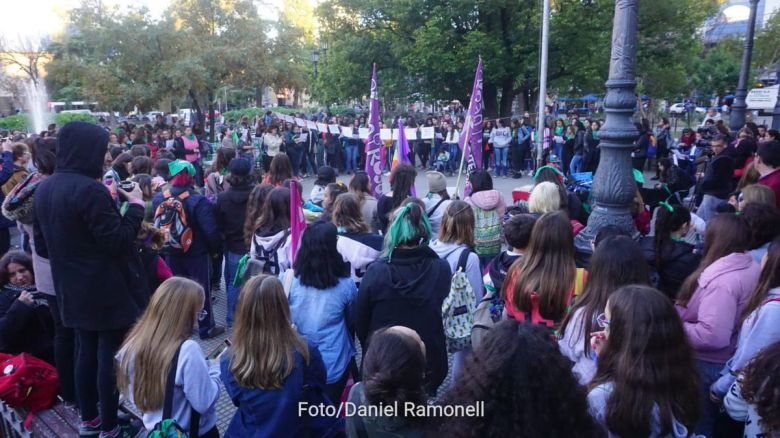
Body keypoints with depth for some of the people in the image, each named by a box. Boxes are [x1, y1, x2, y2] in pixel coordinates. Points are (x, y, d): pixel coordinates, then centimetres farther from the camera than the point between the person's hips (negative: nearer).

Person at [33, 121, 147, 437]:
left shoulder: (43, 189, 5)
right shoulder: (89, 189, -23)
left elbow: (41, 246, 13)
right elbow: (119, 242, -22)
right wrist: (136, 206, -12)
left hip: (71, 291, 8)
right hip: (108, 291, -8)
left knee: (86, 353, 20)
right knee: (110, 357, 5)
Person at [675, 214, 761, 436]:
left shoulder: (721, 280, -29)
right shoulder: (751, 268, -1)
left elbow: (713, 336, -34)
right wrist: (683, 311, 1)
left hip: (708, 365, -8)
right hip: (730, 362, 9)